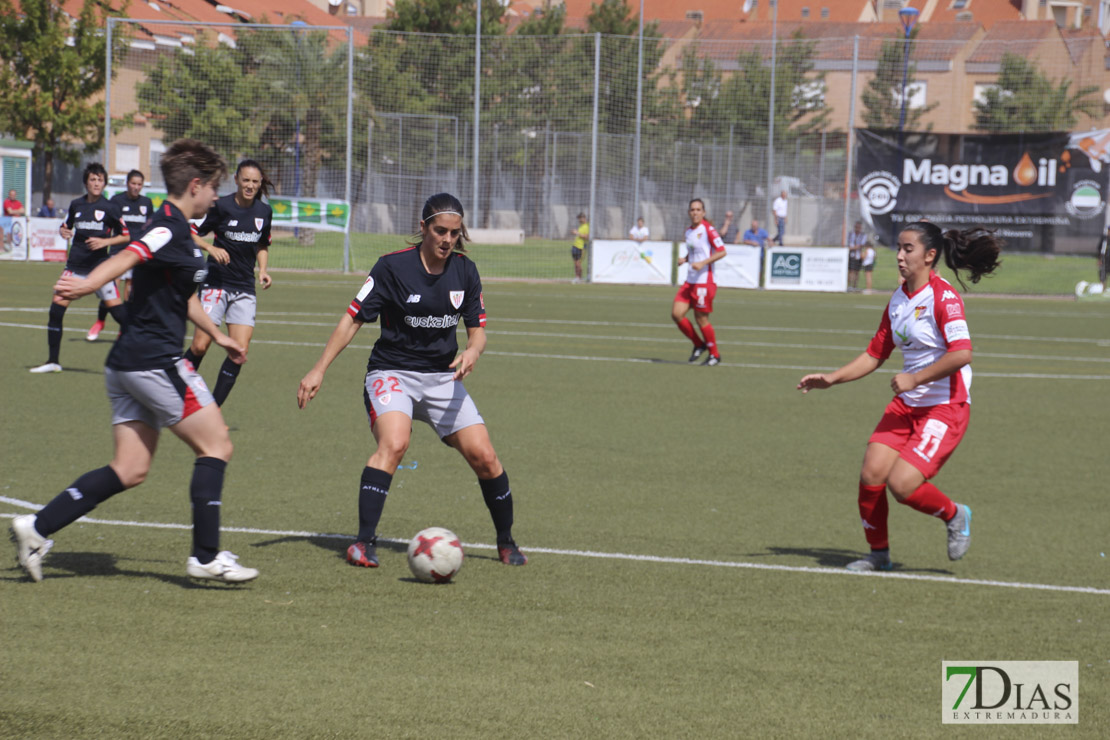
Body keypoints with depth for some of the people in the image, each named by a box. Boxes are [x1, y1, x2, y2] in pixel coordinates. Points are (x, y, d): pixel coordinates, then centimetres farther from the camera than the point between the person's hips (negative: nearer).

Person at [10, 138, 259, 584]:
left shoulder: (173, 230, 19)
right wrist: (86, 285, -50)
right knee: (215, 445, -2)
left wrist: (218, 337, 47)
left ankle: (37, 528, 2)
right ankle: (207, 556, -1)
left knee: (130, 470, 7)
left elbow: (184, 297, 36)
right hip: (155, 360, -10)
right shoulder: (170, 228, -12)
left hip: (127, 363, 10)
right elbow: (128, 258, -33)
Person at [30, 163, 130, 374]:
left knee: (116, 308, -13)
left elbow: (125, 235, 0)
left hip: (99, 265, -4)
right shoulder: (76, 205, 7)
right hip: (75, 265, 4)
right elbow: (66, 226, 22)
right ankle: (52, 362, 10)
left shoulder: (110, 208, -3)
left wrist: (105, 241, -15)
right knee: (56, 308, -3)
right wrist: (63, 231, -1)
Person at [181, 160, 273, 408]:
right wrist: (211, 248, -20)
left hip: (245, 289, 4)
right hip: (216, 283, -4)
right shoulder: (221, 206, -8)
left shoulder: (264, 211, 6)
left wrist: (263, 270, 5)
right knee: (200, 345, -10)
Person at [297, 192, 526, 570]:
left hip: (442, 377, 4)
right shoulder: (393, 266, -11)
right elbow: (353, 319, -8)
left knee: (484, 457, -6)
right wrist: (319, 370, -12)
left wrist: (472, 351, -16)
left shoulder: (465, 272, 1)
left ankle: (506, 542, 15)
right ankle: (364, 543, -29)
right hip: (392, 372, -4)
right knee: (393, 443, -31)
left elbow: (477, 329, 8)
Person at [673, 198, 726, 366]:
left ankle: (715, 354, 14)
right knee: (676, 314, -2)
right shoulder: (688, 230, 13)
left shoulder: (707, 229, -11)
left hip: (704, 281, -8)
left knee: (701, 319, -3)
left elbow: (722, 251, -13)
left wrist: (703, 263, -22)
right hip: (690, 281, 8)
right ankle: (699, 345, 17)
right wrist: (684, 259, 4)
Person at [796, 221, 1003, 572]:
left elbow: (961, 353, -26)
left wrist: (914, 379, -24)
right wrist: (832, 378, 10)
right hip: (906, 406, 7)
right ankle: (878, 553, 15)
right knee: (871, 475, -5)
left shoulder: (944, 297, -15)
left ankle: (955, 515, 12)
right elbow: (875, 354, 19)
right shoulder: (898, 300, 10)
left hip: (945, 408, -7)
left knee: (902, 484, -18)